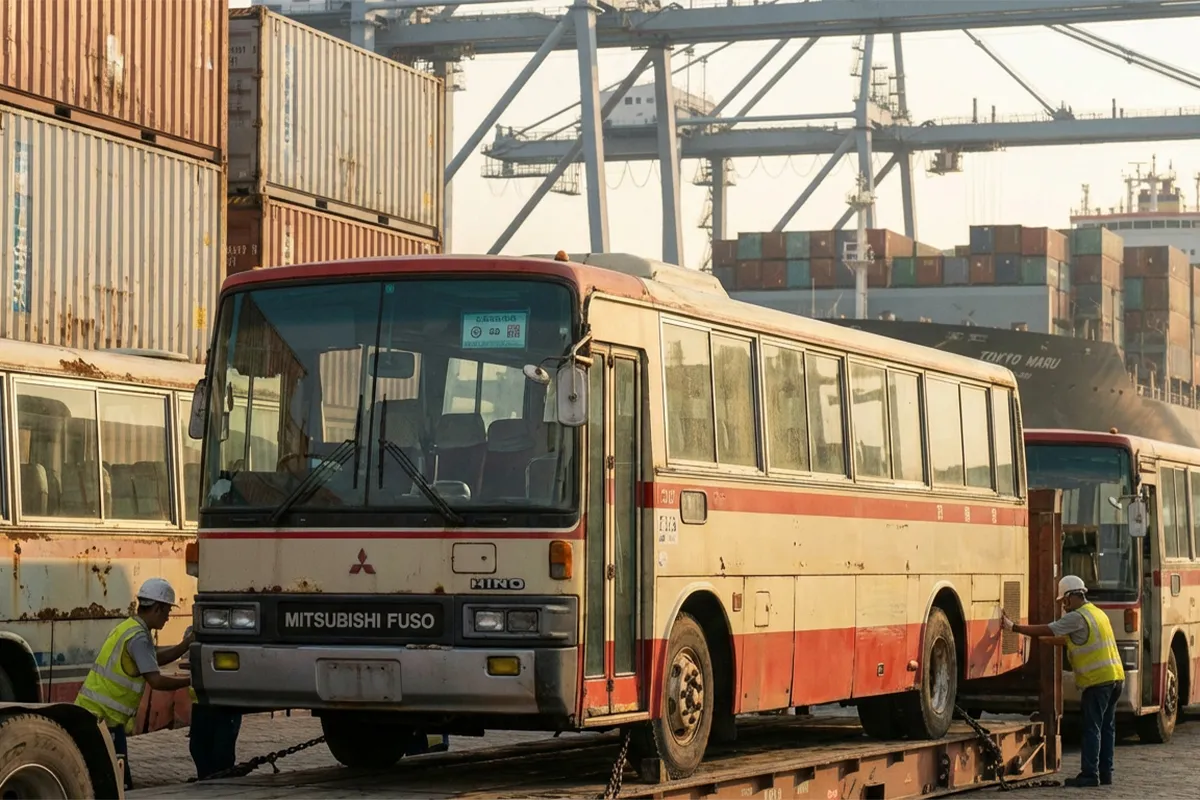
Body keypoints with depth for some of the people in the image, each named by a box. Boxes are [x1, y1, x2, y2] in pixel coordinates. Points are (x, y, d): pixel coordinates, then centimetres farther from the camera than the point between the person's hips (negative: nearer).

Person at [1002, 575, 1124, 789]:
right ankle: (1105, 772, 14)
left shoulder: (1077, 617, -11)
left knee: (1092, 728, -6)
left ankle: (1089, 774, -7)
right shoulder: (1097, 613, 19)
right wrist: (1039, 639, 23)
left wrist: (1014, 627, -10)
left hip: (1098, 680, -9)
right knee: (1107, 727, 11)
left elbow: (1048, 630, -13)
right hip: (1116, 677, 9)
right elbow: (1067, 639, 24)